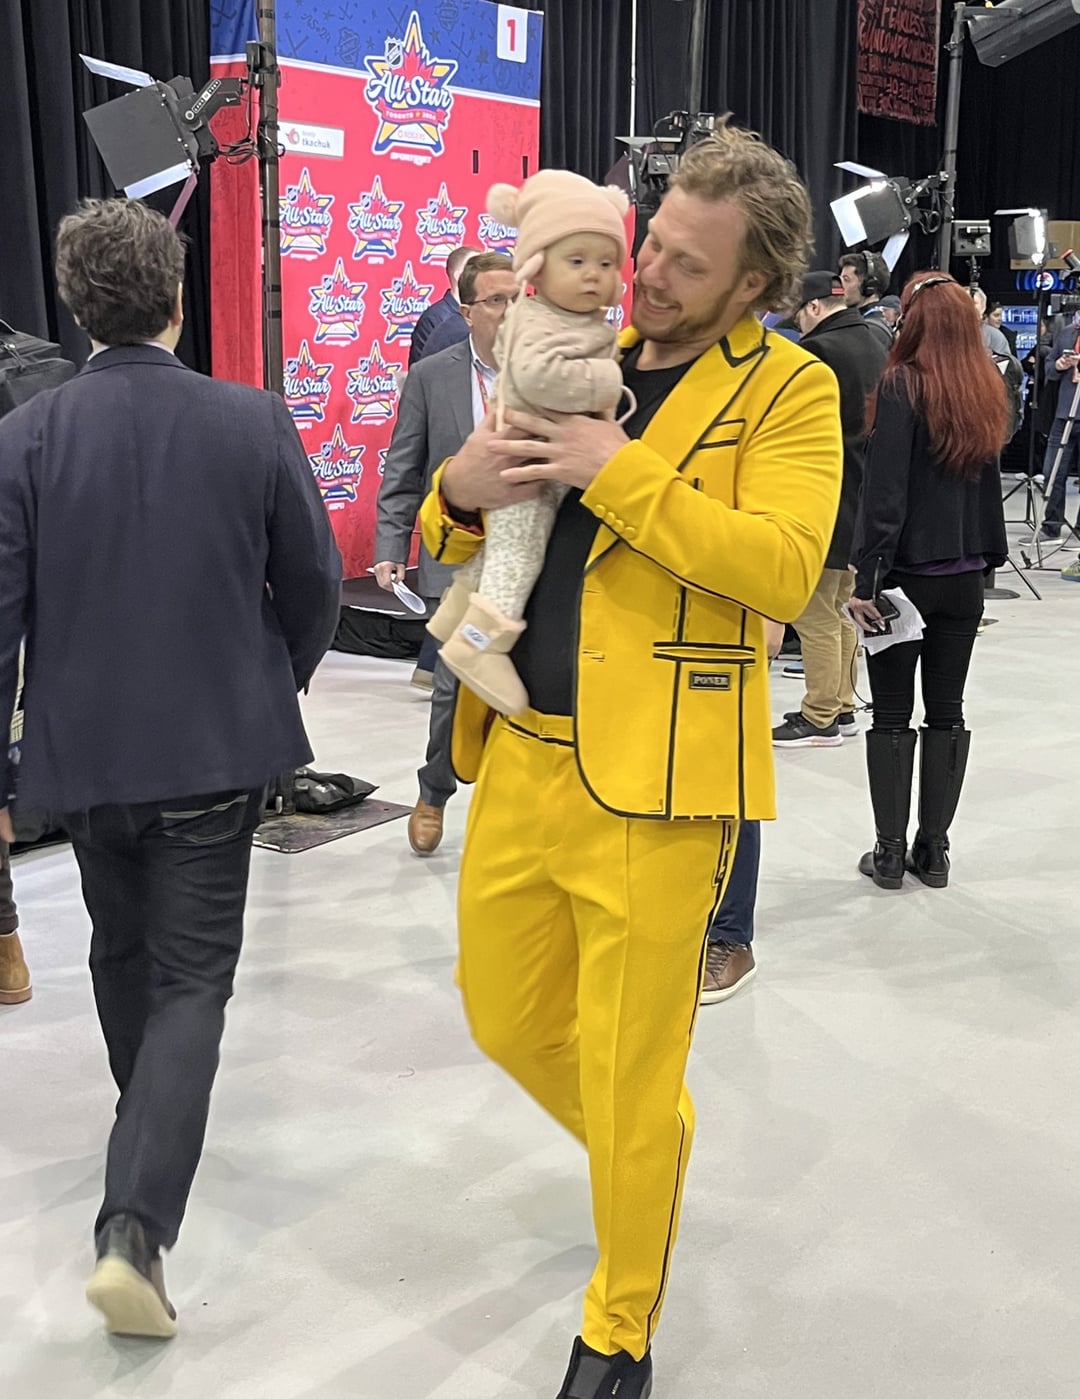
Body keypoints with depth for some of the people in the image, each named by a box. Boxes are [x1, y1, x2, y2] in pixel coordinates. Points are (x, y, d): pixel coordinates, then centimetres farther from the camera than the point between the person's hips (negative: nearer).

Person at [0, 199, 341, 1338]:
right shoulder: (254, 423, -9)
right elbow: (314, 584, -1)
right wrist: (277, 681, 19)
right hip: (217, 746, -1)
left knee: (122, 952, 24)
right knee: (190, 978, 5)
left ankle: (152, 1126, 46)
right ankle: (135, 1225, -7)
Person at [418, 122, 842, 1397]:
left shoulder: (788, 390, -3)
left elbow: (784, 568, -19)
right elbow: (462, 546, 18)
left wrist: (619, 471, -20)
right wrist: (460, 489, -6)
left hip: (652, 780, -6)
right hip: (522, 757, 6)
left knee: (629, 1079, 5)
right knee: (506, 1019, 18)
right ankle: (652, 1151, 49)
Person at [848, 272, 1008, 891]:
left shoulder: (903, 386, -12)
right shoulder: (988, 390, 7)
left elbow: (885, 490, -17)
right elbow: (987, 482, 15)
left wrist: (867, 577, -15)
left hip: (907, 573, -5)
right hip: (965, 577, 6)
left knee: (893, 713, 4)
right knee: (947, 710, 10)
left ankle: (890, 852, 10)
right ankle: (935, 848, 17)